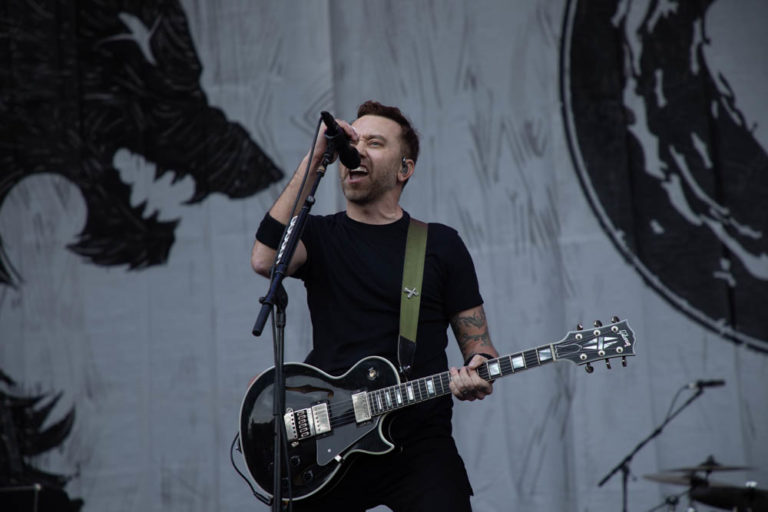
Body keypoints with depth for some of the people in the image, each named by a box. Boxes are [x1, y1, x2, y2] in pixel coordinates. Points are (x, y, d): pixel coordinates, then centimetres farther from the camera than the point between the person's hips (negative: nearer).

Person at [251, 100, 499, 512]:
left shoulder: (441, 244, 9)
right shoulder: (320, 236, 9)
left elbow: (477, 342, 9)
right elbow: (265, 259, -14)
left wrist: (478, 372, -16)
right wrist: (313, 161, -12)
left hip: (419, 443, 0)